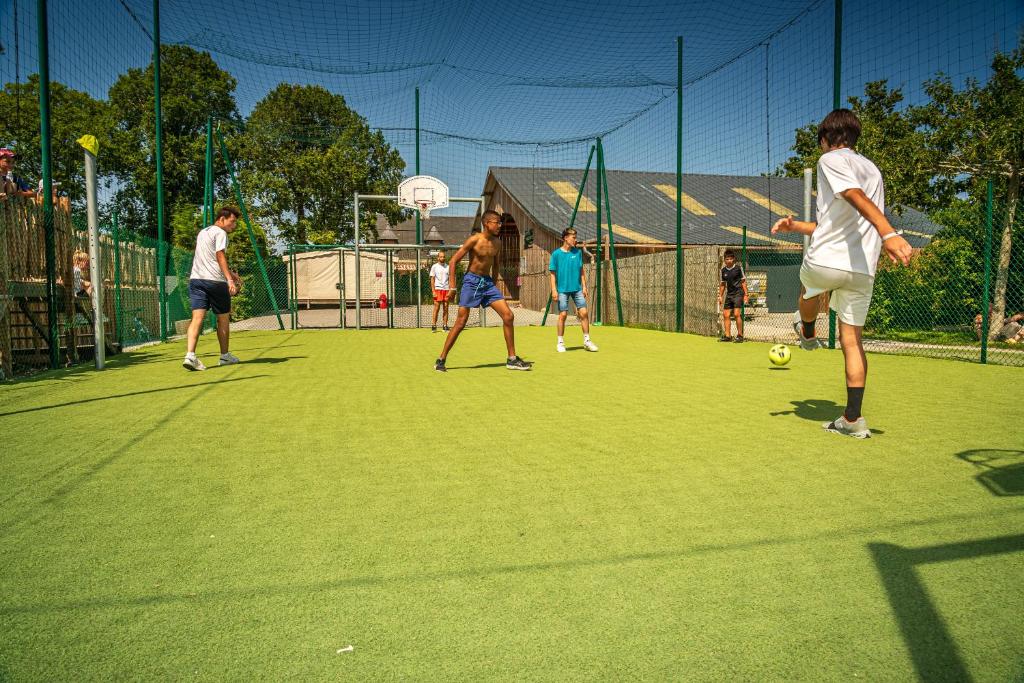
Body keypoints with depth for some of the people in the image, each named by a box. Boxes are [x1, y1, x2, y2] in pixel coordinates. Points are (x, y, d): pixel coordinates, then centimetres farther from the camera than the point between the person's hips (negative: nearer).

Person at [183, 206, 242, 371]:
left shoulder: (202, 232, 23)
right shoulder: (220, 233, -3)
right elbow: (220, 256, -16)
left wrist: (228, 272, 34)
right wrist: (230, 279, -26)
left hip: (196, 279, 6)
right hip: (215, 281, -6)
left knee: (197, 317, -5)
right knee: (223, 318, 9)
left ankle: (190, 355, -22)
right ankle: (225, 356, 20)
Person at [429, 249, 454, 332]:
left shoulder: (448, 267, 11)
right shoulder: (434, 267, 5)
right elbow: (432, 280, 3)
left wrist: (450, 290, 0)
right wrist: (433, 291, -7)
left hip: (446, 290, 3)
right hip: (437, 289, -2)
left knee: (446, 308, 2)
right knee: (436, 307, -7)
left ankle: (445, 325, 5)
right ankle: (434, 325, -3)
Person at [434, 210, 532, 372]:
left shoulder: (497, 243, 6)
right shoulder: (474, 240, -13)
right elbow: (453, 261, -12)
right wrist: (452, 287, -15)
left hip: (488, 282, 6)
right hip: (472, 281, -6)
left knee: (508, 316, -3)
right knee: (461, 322, -6)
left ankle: (512, 359, 5)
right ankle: (441, 360, 6)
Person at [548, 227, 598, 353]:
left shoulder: (578, 252, 6)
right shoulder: (556, 254, -4)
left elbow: (581, 270, 13)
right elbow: (552, 273, -2)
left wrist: (584, 286, 8)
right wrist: (554, 290, -8)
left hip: (577, 289, 3)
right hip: (562, 289, -3)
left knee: (584, 312, -2)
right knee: (563, 315, -1)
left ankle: (587, 341, 9)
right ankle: (560, 342, 13)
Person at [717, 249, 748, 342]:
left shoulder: (738, 268, -4)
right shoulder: (723, 270, 8)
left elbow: (743, 282, -2)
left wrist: (745, 295, -6)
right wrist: (720, 296, 12)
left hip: (738, 293, -5)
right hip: (729, 294, 6)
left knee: (737, 314, -14)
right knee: (725, 314, 2)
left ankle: (740, 335, -6)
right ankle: (727, 336, 9)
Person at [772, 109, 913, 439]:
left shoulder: (831, 159, -2)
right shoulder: (872, 169, 24)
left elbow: (857, 197, -22)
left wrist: (888, 234, -35)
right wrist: (796, 226, 28)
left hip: (826, 261, -6)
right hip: (863, 270, 7)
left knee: (807, 285, 30)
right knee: (852, 340, 7)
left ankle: (807, 333, 56)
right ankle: (853, 419, 6)